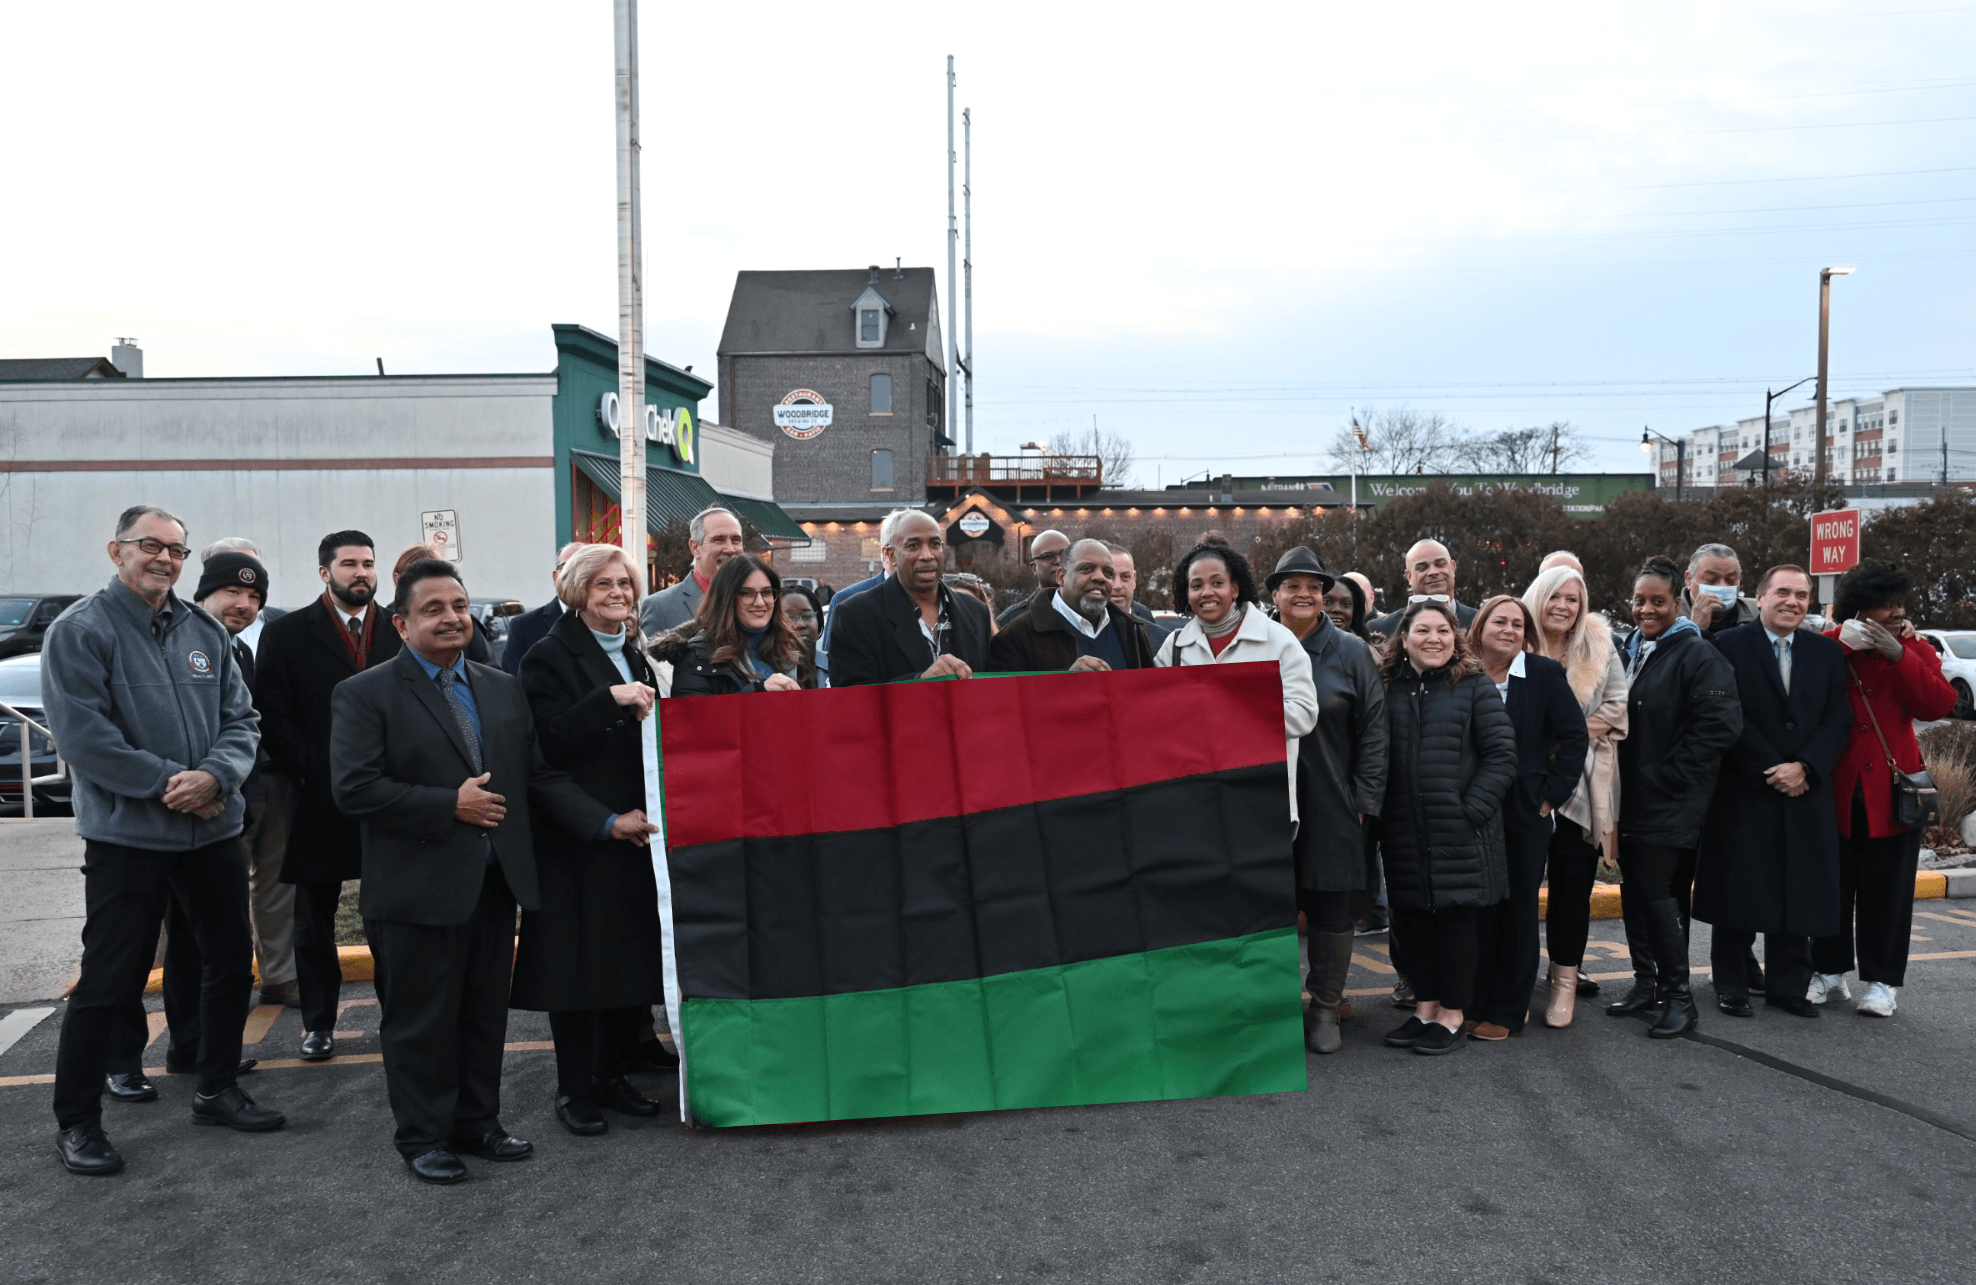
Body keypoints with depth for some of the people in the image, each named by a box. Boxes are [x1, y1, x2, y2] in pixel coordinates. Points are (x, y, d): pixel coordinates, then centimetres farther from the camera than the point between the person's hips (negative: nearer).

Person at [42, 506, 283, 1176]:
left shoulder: (206, 631, 9)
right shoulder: (79, 630, -6)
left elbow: (240, 719, 6)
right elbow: (82, 732, -15)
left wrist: (214, 776, -13)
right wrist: (168, 783, -17)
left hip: (214, 831, 6)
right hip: (127, 836, -6)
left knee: (231, 962, 13)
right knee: (108, 982, 1)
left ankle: (217, 1090, 30)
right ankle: (75, 1121, 17)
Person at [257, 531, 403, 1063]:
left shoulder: (400, 630, 8)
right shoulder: (288, 634, 3)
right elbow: (276, 719, -2)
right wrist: (312, 776, -10)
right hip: (321, 799, -1)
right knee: (314, 916, 9)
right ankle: (318, 1023, 22)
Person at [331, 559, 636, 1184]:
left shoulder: (504, 690, 12)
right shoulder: (365, 695, -5)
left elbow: (540, 777, 12)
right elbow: (353, 788, -16)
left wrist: (608, 822, 1)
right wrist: (450, 804, -17)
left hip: (495, 884, 5)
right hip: (417, 891, -5)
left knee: (486, 1014, 15)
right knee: (420, 1020, 7)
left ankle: (476, 1122, 31)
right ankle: (422, 1137, 23)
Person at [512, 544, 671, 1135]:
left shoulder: (634, 655, 16)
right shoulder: (550, 657, -6)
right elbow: (549, 743, -17)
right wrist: (610, 699, -24)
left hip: (637, 830, 7)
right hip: (578, 837, -7)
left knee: (634, 952, 8)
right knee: (582, 959, -2)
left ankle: (613, 1075, 21)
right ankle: (576, 1091, 11)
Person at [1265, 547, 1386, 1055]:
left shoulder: (1351, 652, 3)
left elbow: (1373, 729, 1)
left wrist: (1364, 799, -5)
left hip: (1332, 808, -1)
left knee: (1332, 912, 5)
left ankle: (1325, 1010, 20)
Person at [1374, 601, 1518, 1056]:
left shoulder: (1475, 688, -2)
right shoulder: (1389, 689, 7)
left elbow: (1502, 756, -4)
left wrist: (1472, 810, -12)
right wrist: (1379, 812, 3)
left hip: (1460, 832, -4)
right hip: (1405, 834, 4)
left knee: (1456, 918, 3)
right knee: (1414, 917, 10)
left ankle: (1452, 1015, 14)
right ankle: (1425, 1008, 24)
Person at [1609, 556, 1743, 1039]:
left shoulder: (1697, 654, -10)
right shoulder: (1629, 650, 13)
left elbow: (1720, 724, -19)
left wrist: (1668, 775, -17)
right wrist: (1620, 774, 12)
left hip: (1670, 802, -8)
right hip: (1631, 798, 8)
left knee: (1658, 892, -8)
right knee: (1634, 891, 12)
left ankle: (1678, 995, 3)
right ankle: (1646, 982, 24)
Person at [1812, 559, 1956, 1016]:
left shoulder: (1914, 650, 4)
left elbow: (1939, 704, -11)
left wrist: (1899, 654, -19)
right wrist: (1840, 645, -20)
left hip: (1891, 788, 0)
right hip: (1835, 787, 0)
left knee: (1887, 888, 4)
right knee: (1833, 884, 9)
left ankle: (1883, 980, 14)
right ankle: (1830, 970, 22)